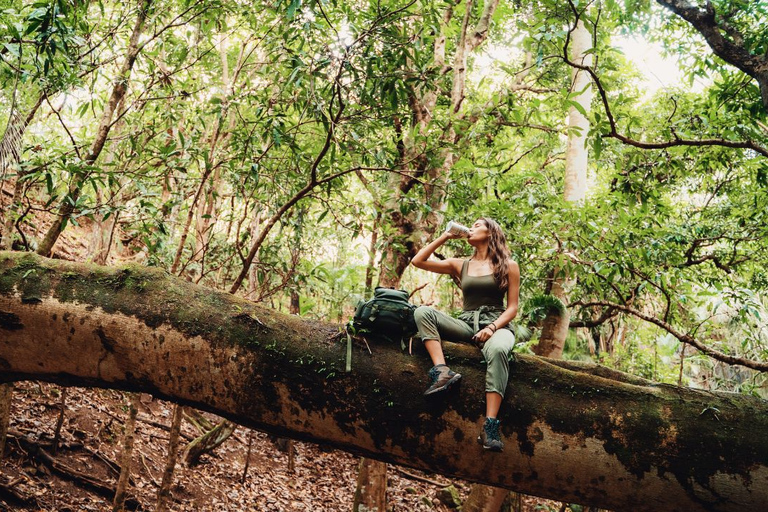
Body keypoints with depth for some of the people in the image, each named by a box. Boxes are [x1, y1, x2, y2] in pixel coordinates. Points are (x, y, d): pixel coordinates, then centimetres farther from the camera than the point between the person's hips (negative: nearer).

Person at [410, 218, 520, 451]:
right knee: (423, 312, -22)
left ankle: (490, 427, -48)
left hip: (496, 325, -3)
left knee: (498, 350, -41)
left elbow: (512, 307, 3)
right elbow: (418, 261, 11)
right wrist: (444, 237, 13)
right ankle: (442, 371, -38)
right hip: (466, 324, 4)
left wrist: (492, 327, -15)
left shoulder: (508, 266, 9)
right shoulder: (460, 266, 18)